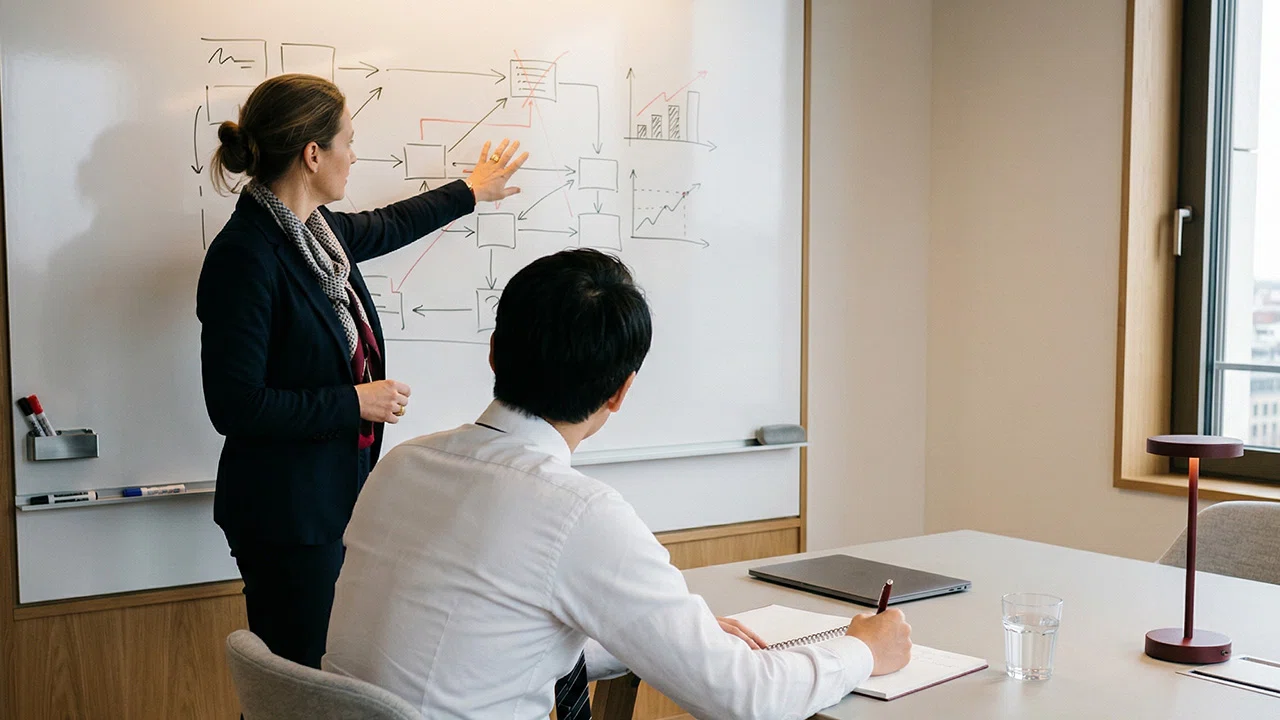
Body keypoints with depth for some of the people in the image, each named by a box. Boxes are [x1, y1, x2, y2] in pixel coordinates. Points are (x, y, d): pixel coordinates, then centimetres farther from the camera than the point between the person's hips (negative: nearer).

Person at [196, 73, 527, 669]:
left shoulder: (318, 230, 4)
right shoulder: (244, 256, -21)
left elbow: (390, 225, 28)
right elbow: (234, 407, -22)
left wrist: (471, 190, 39)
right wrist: (355, 402, -16)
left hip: (342, 493, 8)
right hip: (286, 514, -8)